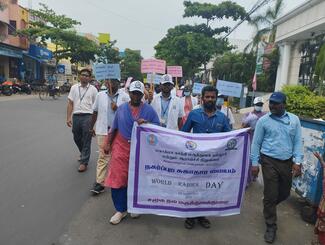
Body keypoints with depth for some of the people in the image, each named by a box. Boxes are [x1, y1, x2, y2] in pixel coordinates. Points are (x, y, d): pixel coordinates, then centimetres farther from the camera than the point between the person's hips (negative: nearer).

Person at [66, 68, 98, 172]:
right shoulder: (74, 88, 9)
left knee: (86, 140, 0)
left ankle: (84, 162, 10)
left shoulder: (93, 89, 2)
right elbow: (70, 103, 7)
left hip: (88, 116, -3)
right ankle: (84, 154, 42)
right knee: (77, 138, 16)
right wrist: (68, 117, -1)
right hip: (76, 116, 4)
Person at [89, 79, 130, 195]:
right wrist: (91, 127, 16)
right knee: (103, 156, 0)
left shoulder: (125, 96, -2)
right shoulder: (100, 95, 4)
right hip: (103, 131, 0)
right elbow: (95, 112, 12)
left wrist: (118, 109, -16)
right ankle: (100, 183, 7)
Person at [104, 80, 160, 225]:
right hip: (121, 148, 1)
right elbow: (114, 128, 11)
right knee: (118, 179, -1)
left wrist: (147, 123, -20)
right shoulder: (121, 108, 6)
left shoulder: (149, 110, 0)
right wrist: (108, 144, 8)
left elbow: (158, 127, -3)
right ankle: (121, 210, 16)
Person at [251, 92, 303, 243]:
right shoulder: (263, 120, -5)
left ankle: (268, 207, 47)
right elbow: (256, 143, -2)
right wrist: (254, 163, -4)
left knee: (285, 193, 17)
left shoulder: (294, 120, 3)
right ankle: (271, 226, 19)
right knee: (271, 194, 2)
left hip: (287, 162, 3)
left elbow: (298, 142, 3)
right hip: (269, 161, -3)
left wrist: (297, 162, -5)